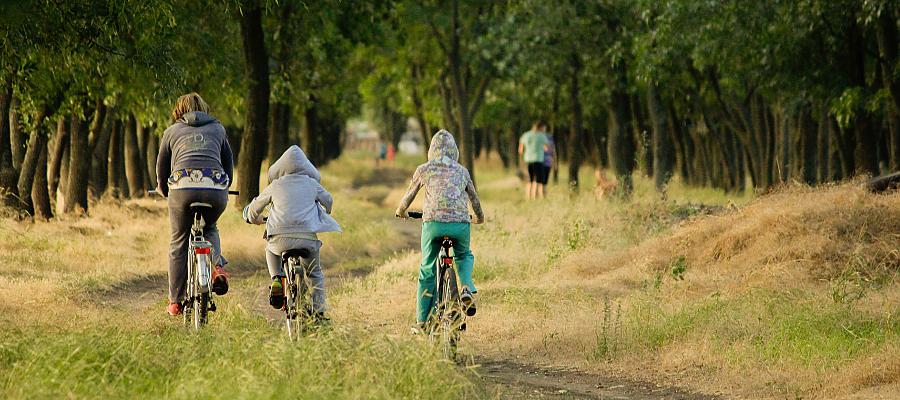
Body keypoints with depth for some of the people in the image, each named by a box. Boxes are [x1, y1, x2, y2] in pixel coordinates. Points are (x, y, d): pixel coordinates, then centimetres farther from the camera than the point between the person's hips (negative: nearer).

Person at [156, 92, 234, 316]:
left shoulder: (171, 131, 22)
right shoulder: (217, 129, 24)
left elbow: (161, 169, 27)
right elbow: (229, 163, 31)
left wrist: (163, 189, 47)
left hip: (183, 187, -2)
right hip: (216, 188, 2)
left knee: (178, 244, 12)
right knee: (209, 229, 30)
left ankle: (175, 302, 14)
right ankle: (217, 266, 3)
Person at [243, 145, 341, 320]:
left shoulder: (275, 186, 12)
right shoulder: (312, 184, 14)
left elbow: (254, 207, 24)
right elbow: (328, 201, 33)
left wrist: (255, 219, 48)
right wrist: (324, 214, 56)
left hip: (281, 237, 0)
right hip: (308, 237, 1)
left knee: (271, 250, 35)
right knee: (315, 273, 23)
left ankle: (277, 278, 13)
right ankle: (318, 311, 17)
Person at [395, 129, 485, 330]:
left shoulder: (424, 169, 13)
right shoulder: (462, 171, 18)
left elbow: (409, 195, 24)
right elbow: (474, 198, 29)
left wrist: (401, 212, 45)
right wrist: (479, 217, 50)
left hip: (433, 223, -1)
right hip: (460, 223, 1)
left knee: (427, 271, 14)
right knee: (464, 256, 31)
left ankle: (422, 321, 14)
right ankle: (467, 288, 0)